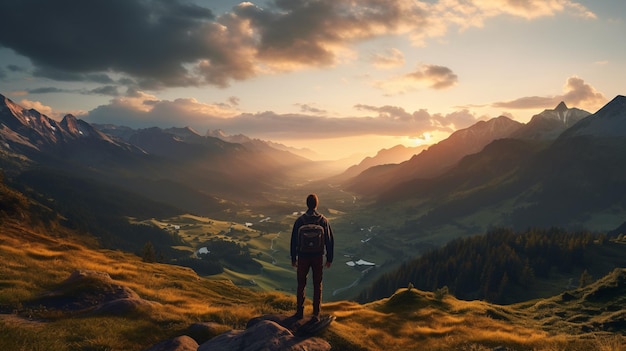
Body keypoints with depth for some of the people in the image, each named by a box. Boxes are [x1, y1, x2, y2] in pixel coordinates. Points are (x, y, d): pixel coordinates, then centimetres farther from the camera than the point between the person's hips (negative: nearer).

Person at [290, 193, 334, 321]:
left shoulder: (299, 221, -6)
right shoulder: (324, 221, -4)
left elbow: (294, 240, -2)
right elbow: (329, 241, -2)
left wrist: (293, 258, 7)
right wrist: (329, 258, 6)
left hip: (303, 257, 0)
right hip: (318, 257, 0)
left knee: (301, 285, 13)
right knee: (317, 286, 8)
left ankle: (300, 311, 15)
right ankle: (316, 314, 8)